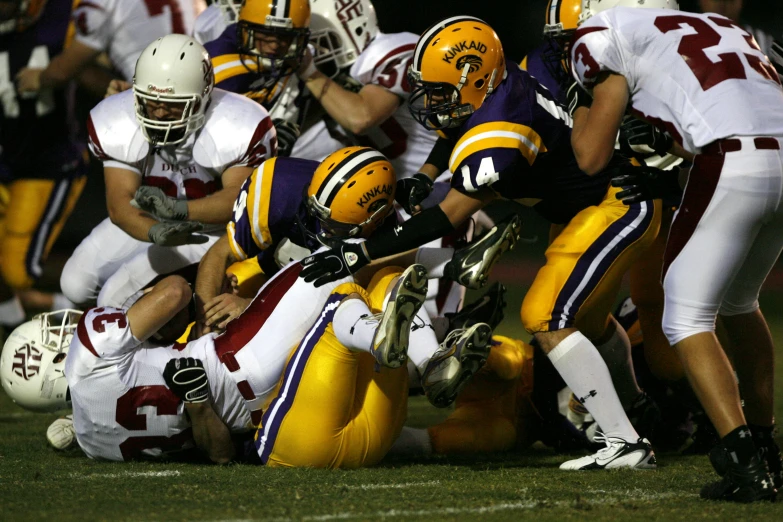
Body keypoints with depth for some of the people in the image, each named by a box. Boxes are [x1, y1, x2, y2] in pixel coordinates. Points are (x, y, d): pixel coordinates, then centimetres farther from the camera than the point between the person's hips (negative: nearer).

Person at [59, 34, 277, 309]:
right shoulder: (116, 123, -18)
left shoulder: (241, 127, -27)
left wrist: (177, 209, -48)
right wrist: (155, 232, -48)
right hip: (146, 222, 5)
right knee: (76, 284, -1)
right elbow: (119, 203, -24)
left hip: (213, 230, -5)